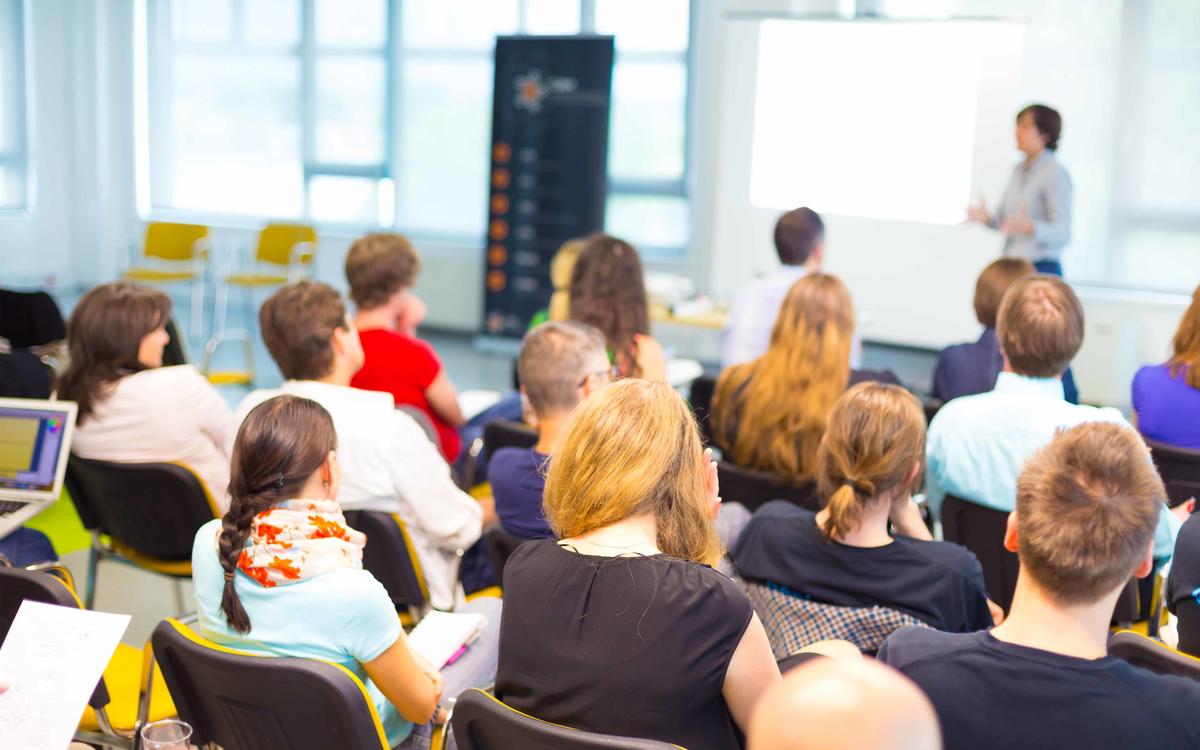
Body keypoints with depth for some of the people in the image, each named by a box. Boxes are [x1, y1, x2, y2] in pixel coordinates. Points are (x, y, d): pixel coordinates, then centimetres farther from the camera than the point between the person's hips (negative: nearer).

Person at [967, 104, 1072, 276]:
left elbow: (1062, 234, -14)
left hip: (1041, 270, -7)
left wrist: (1030, 227, -31)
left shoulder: (1055, 173, -10)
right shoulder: (1019, 170, 13)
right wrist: (987, 218, -1)